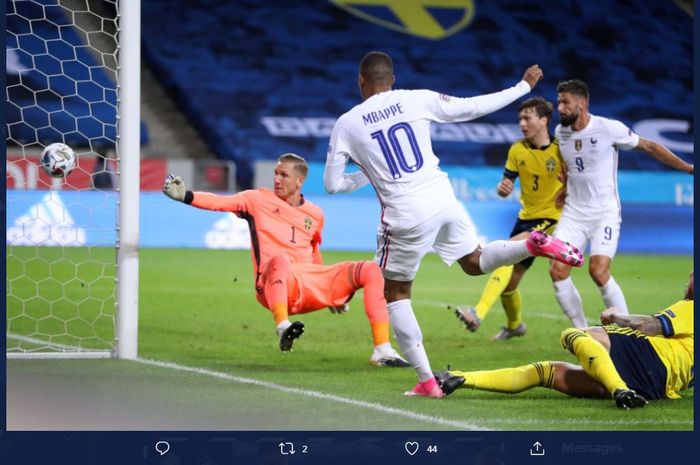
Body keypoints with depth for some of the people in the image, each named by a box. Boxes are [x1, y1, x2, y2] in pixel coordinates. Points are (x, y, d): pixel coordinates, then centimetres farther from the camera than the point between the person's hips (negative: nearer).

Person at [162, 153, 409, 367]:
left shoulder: (314, 215, 19)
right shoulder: (259, 200, 8)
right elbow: (221, 203, -5)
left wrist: (333, 291, 36)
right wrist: (185, 195, -20)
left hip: (312, 284, 5)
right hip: (277, 286, -4)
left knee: (371, 270, -9)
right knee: (279, 259, -39)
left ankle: (382, 351, -15)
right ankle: (283, 328, -56)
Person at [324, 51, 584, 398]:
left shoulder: (345, 125, -1)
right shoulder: (416, 100, 3)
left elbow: (333, 184, 3)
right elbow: (474, 107, 7)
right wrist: (524, 86, 19)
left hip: (405, 217, -3)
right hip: (443, 200, 3)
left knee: (395, 294, 14)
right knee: (475, 263, 27)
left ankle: (427, 381, 6)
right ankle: (535, 244, -2)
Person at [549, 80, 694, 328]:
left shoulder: (609, 128, -12)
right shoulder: (560, 132, 4)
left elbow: (649, 147, -2)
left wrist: (688, 167, -1)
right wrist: (562, 191, 11)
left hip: (605, 212, -5)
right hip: (573, 212, 5)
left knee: (599, 272, -21)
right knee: (557, 271, -10)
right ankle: (582, 332, 4)